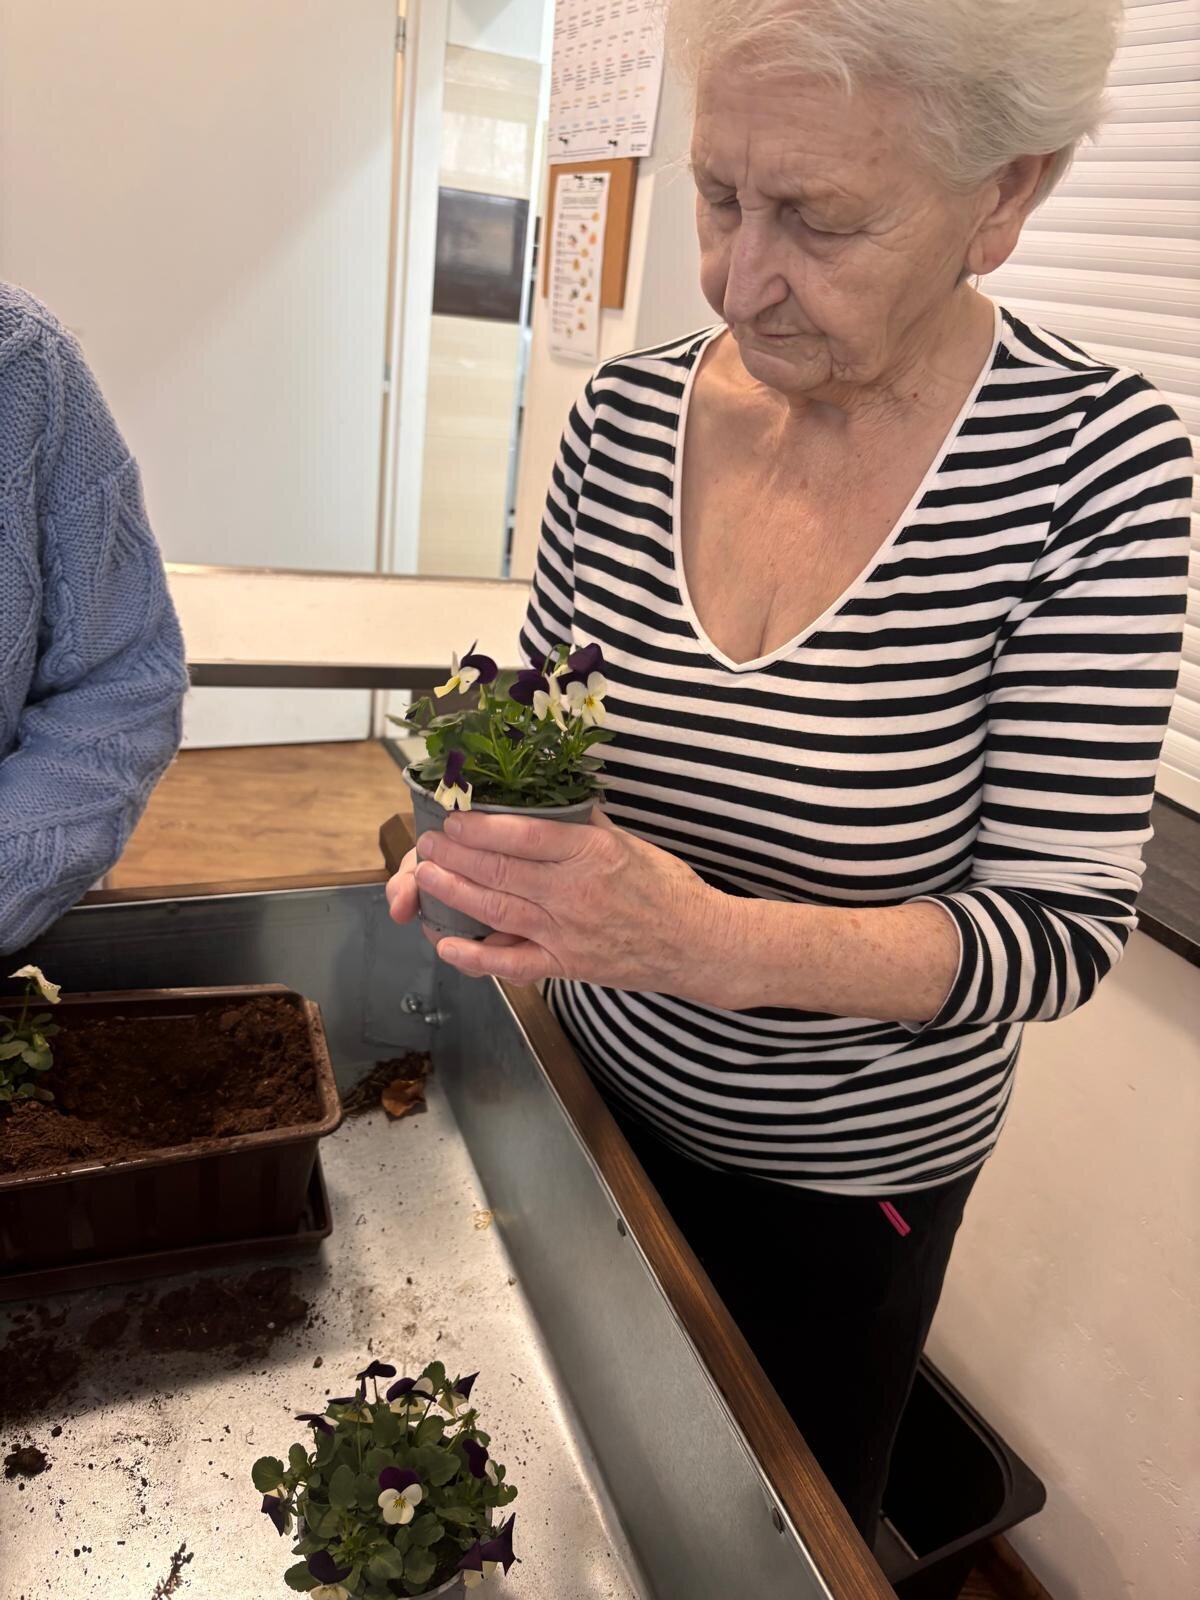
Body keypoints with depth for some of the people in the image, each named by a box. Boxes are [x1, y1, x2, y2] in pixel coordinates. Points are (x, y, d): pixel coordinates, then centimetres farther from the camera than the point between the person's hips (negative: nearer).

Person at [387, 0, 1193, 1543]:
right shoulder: (625, 413, -11)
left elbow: (1061, 929, -21)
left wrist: (720, 944, -36)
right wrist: (489, 821, -20)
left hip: (846, 1178, -3)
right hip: (601, 1085, 4)